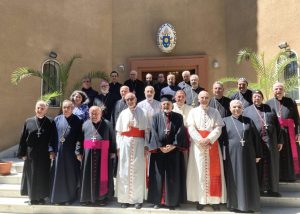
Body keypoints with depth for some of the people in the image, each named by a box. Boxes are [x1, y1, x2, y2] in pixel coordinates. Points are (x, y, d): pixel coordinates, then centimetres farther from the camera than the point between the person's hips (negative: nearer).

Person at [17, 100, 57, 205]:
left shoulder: (50, 122, -1)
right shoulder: (28, 121, 2)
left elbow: (53, 138, -2)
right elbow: (23, 138, 3)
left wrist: (52, 151, -10)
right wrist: (23, 153, -1)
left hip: (44, 154, -1)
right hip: (31, 153, 1)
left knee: (43, 175, 8)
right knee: (31, 175, 8)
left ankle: (41, 196, 22)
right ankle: (32, 197, 22)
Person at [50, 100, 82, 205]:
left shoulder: (77, 120, -1)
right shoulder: (57, 119, 6)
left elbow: (79, 137, -4)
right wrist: (52, 150, -1)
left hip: (71, 152, -2)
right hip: (59, 151, 2)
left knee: (71, 175, 7)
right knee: (58, 175, 8)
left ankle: (70, 197, 21)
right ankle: (58, 197, 22)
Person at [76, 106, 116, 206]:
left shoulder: (107, 124, 1)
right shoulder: (85, 124, 7)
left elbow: (112, 138, 1)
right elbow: (79, 139, 8)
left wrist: (112, 151, -3)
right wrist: (79, 152, 3)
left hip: (103, 154, -2)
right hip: (88, 154, 2)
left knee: (102, 175, 4)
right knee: (88, 176, 8)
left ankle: (102, 197, 17)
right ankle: (87, 197, 21)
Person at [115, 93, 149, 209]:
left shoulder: (142, 113, 4)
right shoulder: (123, 113, 10)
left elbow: (146, 130, 2)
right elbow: (119, 131, 8)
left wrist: (146, 145, -5)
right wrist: (118, 146, 0)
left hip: (138, 144, -1)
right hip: (125, 144, 2)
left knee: (138, 171, 1)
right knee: (124, 171, 2)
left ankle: (137, 199, 10)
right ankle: (124, 198, 10)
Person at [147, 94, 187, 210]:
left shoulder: (178, 117, 6)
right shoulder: (156, 117, 6)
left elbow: (180, 132, -3)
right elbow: (154, 132, -3)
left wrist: (173, 146, -14)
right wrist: (160, 146, -12)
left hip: (174, 150, 0)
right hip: (159, 149, 0)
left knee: (173, 177, 5)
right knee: (159, 175, 5)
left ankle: (172, 201, 16)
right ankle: (157, 200, 17)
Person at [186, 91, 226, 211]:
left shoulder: (215, 112, 10)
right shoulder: (193, 112, 9)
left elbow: (218, 128, -1)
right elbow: (191, 128, -2)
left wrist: (208, 139, -16)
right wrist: (200, 140, -16)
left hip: (212, 144, 1)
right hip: (197, 144, 0)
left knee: (213, 171, 0)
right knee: (199, 171, -1)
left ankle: (214, 199, 6)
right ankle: (200, 199, 5)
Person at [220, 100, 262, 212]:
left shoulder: (248, 121, 8)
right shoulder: (225, 121, 4)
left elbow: (256, 138, 8)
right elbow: (220, 138, 3)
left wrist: (258, 154, 3)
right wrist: (221, 154, -2)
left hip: (247, 154, 1)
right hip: (232, 155, -1)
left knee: (248, 179, 6)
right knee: (233, 179, 5)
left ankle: (249, 204, 19)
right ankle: (234, 203, 17)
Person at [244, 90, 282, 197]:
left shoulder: (269, 109, 13)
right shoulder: (247, 111, 7)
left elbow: (277, 125, 10)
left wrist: (279, 141, 4)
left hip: (270, 141, 2)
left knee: (270, 164, 6)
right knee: (256, 165, 5)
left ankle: (270, 188, 18)